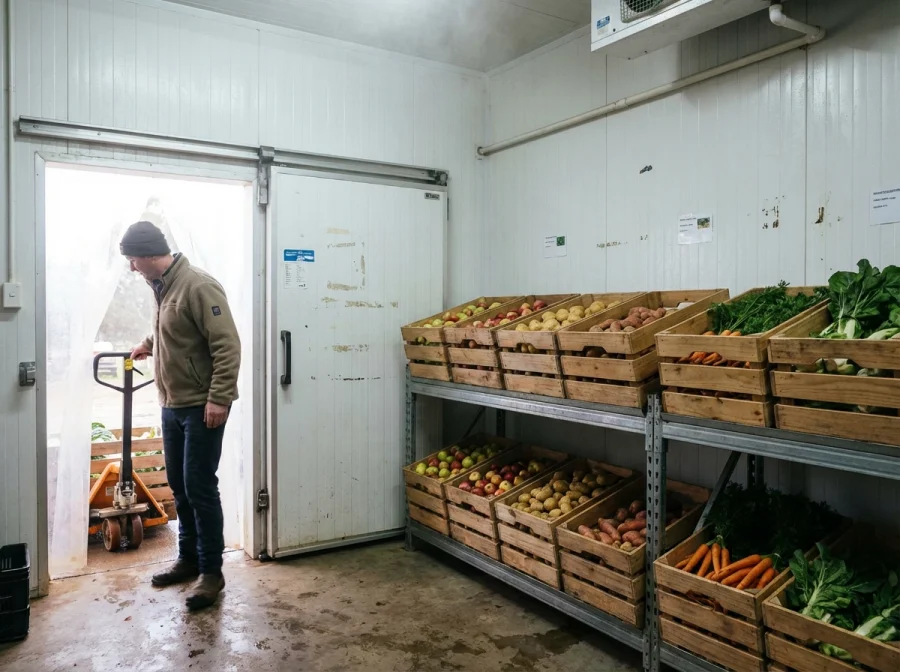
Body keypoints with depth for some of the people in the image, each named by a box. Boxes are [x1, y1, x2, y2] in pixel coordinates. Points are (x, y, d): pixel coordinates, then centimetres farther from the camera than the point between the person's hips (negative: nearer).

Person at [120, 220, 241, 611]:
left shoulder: (198, 286, -18)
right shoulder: (162, 287, 11)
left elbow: (227, 344, -23)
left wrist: (219, 398, -25)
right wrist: (149, 344, 26)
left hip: (201, 407, -9)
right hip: (172, 406, 9)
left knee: (199, 487, -5)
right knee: (179, 486, 15)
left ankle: (212, 570, 8)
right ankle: (189, 558, 29)